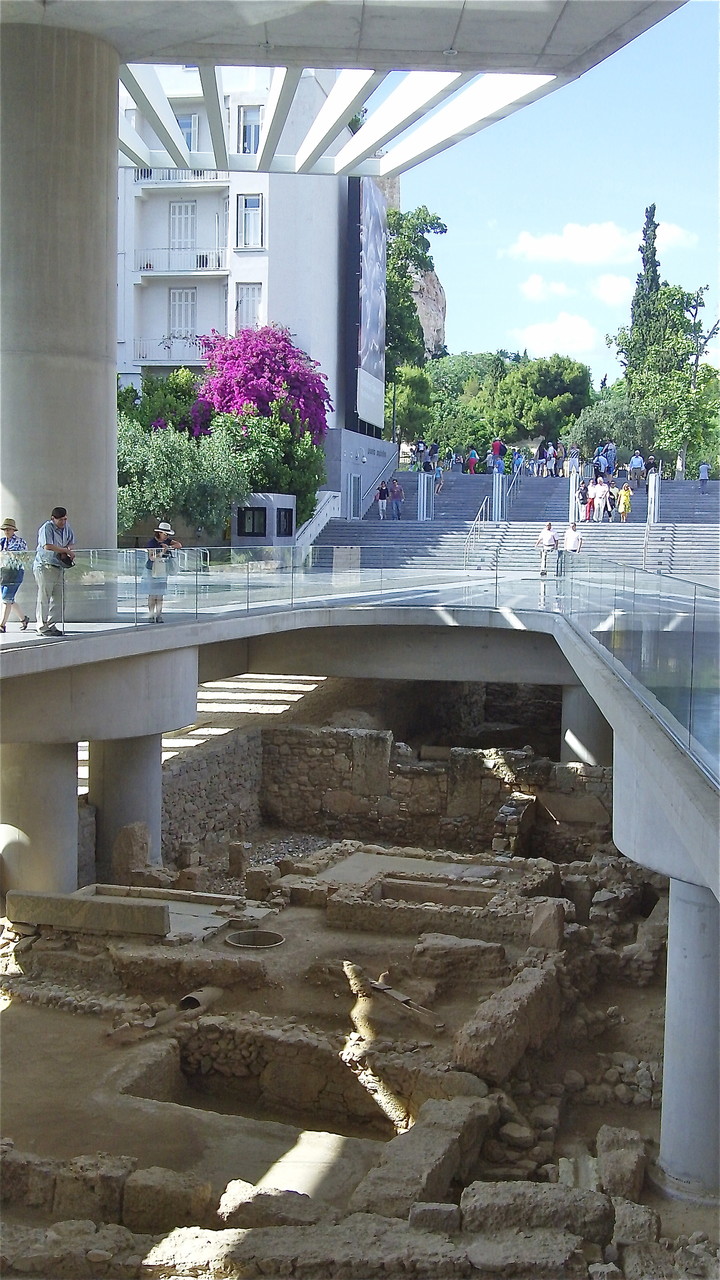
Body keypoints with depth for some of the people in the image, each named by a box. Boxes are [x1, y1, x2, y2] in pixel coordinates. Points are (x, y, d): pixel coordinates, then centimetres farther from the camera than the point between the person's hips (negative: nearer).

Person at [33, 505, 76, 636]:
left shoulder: (66, 527, 11)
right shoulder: (46, 528, -12)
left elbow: (71, 543, 19)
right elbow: (48, 546, -24)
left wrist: (68, 551, -5)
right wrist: (66, 551, -17)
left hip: (59, 566, 7)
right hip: (44, 566, -7)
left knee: (58, 597, 6)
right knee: (44, 597, -5)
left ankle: (51, 625, 13)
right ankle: (42, 627, -2)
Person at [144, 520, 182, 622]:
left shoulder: (167, 541, 5)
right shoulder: (151, 543, -12)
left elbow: (179, 545, -3)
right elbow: (152, 557, -20)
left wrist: (169, 546, -17)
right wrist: (162, 552, -31)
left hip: (163, 571, 5)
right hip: (152, 571, -5)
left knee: (161, 594, 4)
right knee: (152, 594, -3)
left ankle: (159, 615, 7)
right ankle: (151, 615, 3)